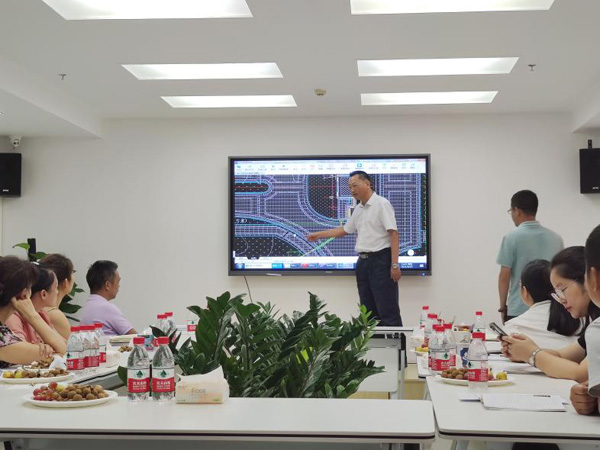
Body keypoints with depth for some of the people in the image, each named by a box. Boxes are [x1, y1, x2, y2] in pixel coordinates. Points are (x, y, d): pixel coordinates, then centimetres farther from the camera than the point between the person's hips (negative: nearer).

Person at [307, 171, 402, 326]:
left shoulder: (381, 204, -9)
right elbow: (344, 230, 28)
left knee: (388, 312, -9)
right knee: (368, 312, 10)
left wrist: (395, 265, -21)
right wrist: (318, 235, 26)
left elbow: (393, 233, -15)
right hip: (363, 261, 8)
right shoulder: (358, 209, 16)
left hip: (381, 260, -8)